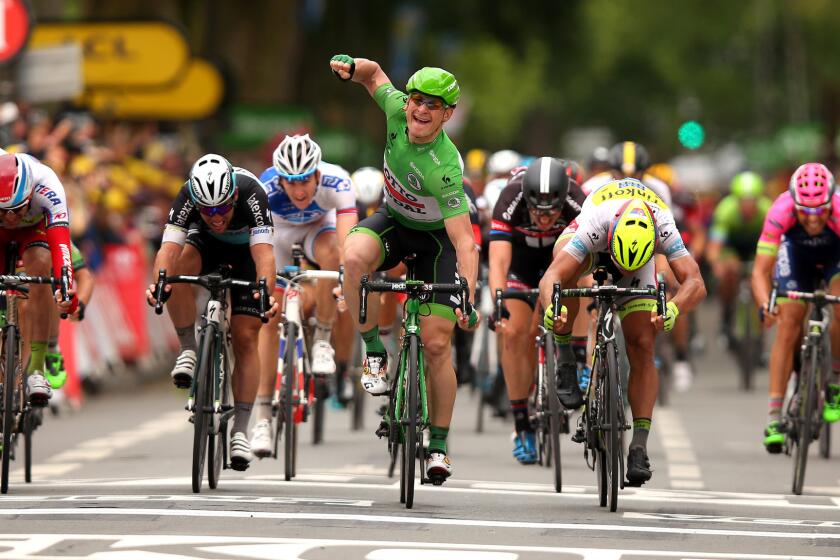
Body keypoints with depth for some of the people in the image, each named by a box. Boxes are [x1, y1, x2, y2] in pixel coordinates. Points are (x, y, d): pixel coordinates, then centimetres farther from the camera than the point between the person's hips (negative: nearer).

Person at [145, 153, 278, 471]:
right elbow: (169, 248, -42)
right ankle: (189, 350, -17)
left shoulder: (251, 193, -38)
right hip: (206, 243, 1)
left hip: (247, 247, -1)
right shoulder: (188, 196, -34)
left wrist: (266, 290, -64)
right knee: (179, 268, -34)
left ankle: (240, 430, -5)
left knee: (245, 337, -11)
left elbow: (264, 253, -46)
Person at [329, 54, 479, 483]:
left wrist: (468, 298, -48)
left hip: (436, 237, -4)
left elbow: (465, 240, -38)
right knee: (354, 256, -33)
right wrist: (352, 67, -17)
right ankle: (374, 351, -15)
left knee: (437, 344, -9)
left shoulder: (444, 168, -35)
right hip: (393, 222, 4)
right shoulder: (398, 111, -20)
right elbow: (374, 74, 4)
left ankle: (438, 446, 5)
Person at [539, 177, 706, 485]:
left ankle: (639, 446, -11)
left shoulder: (664, 229, -39)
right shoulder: (595, 224, -43)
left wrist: (673, 309, -67)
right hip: (595, 247, -1)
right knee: (568, 262, -39)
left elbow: (696, 283, -46)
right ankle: (565, 361, -25)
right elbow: (551, 278, -49)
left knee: (642, 347, -14)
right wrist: (551, 308, -70)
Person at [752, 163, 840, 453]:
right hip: (797, 254, 1)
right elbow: (761, 270, -37)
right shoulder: (781, 211, -38)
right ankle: (774, 417, -7)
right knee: (788, 326, -11)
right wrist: (765, 304, -55)